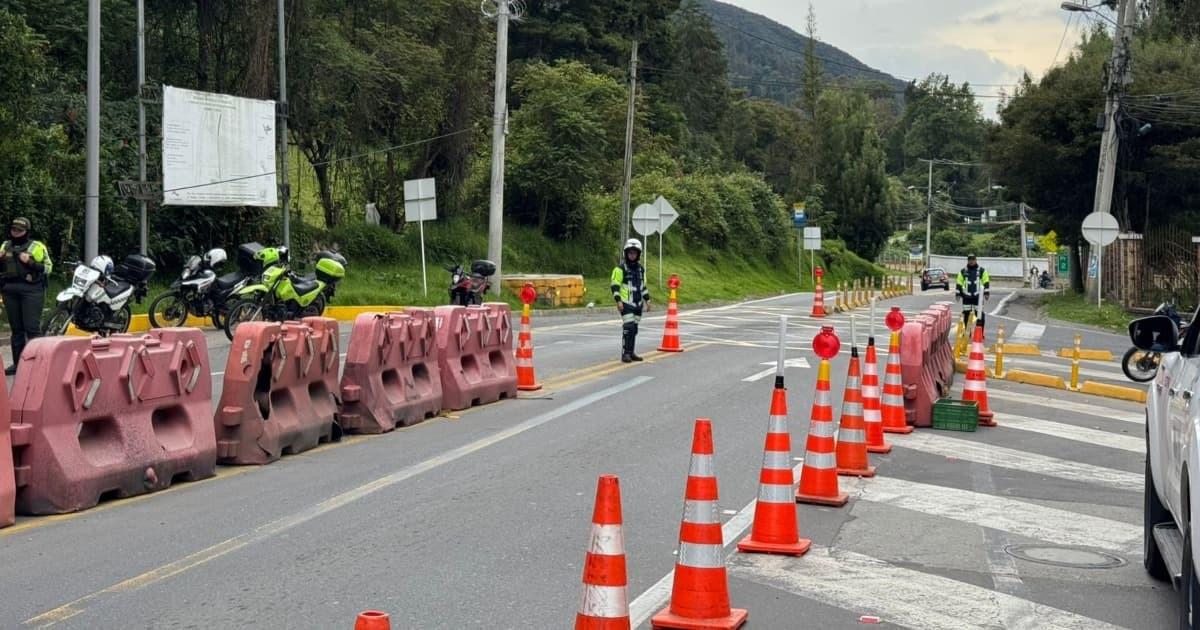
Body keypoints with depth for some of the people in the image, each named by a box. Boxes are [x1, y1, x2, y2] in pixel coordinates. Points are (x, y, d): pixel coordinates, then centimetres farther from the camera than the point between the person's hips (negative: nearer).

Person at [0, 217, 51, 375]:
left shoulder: (37, 247, 0)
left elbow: (48, 267, -5)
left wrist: (30, 262, -17)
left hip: (31, 290, -5)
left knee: (32, 327, -9)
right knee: (16, 328, 9)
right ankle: (18, 363, 13)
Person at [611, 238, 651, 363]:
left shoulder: (641, 269, 15)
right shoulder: (621, 268, -6)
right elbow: (615, 285, -10)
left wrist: (647, 300, 19)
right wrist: (618, 300, -17)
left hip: (638, 304, 7)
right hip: (626, 304, -7)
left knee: (634, 329, 9)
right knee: (628, 328, -15)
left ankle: (631, 352, 16)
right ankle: (625, 353, -14)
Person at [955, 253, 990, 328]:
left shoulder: (982, 271, 6)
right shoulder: (963, 271, 9)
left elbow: (986, 283, 5)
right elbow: (959, 283, 11)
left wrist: (987, 293, -3)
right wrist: (958, 294, 6)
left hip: (978, 296, -2)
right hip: (966, 296, 2)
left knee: (979, 314, -2)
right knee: (966, 314, 5)